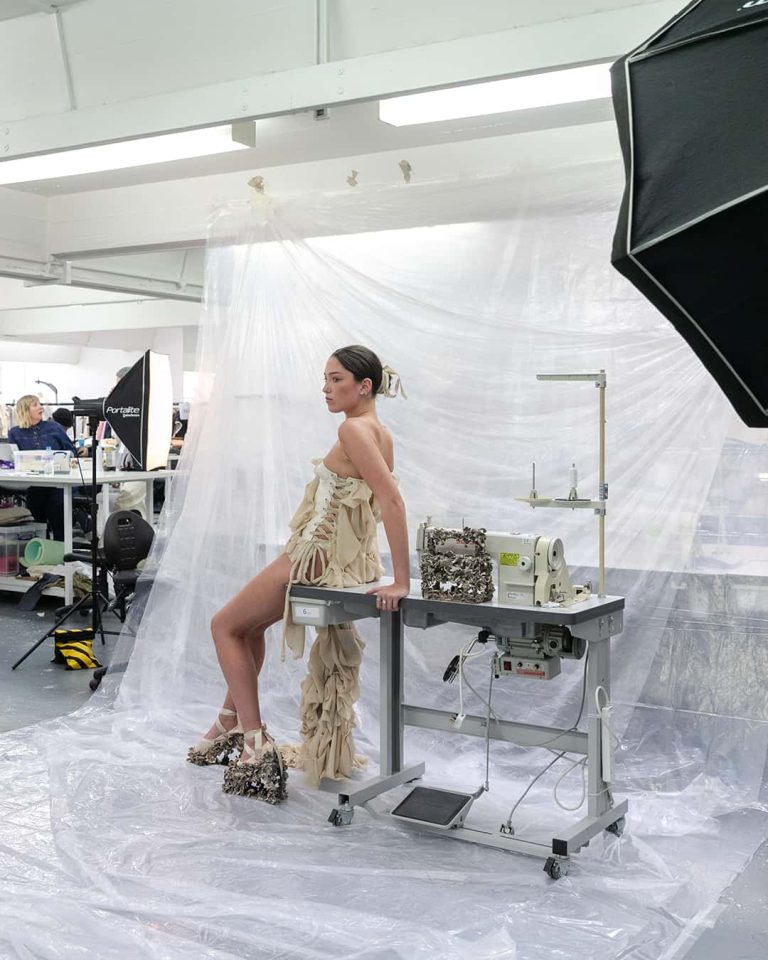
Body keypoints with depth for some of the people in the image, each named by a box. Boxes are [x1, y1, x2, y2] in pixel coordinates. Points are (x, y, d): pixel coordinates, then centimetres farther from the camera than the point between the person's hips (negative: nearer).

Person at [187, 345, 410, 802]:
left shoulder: (354, 429, -21)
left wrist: (401, 581, -31)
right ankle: (233, 723, 41)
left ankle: (256, 740, 6)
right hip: (345, 556, 9)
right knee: (249, 625, 28)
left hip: (318, 558, -9)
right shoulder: (379, 431, 7)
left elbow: (393, 501, -30)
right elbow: (388, 499, 13)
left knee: (225, 626, 9)